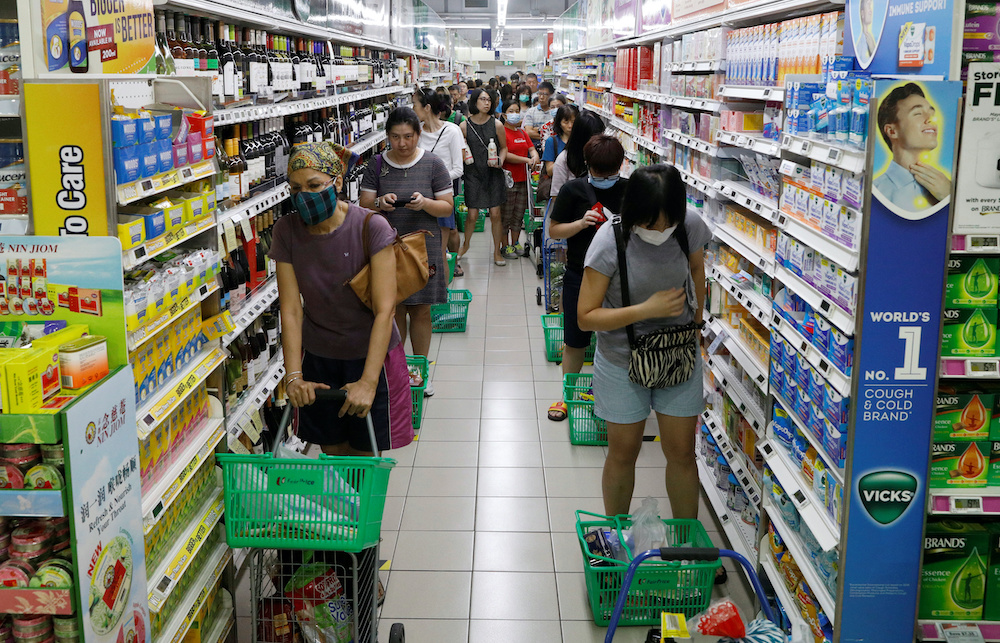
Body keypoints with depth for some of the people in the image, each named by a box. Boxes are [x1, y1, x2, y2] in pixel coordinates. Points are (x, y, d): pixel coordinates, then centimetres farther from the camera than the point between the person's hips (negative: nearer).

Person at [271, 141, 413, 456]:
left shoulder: (371, 227, -21)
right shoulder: (286, 231, -11)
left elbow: (384, 310, -23)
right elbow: (290, 310, -12)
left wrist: (368, 381, -29)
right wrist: (294, 376, -22)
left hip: (370, 354, -2)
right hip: (317, 357, 3)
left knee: (365, 454, 5)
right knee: (332, 450, 12)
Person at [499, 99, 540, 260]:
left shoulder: (522, 133, 15)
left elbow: (532, 149, 12)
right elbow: (505, 155, -18)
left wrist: (535, 156, -13)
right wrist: (527, 160, -20)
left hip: (523, 179, 7)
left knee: (519, 213, 13)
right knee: (506, 215, 0)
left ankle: (515, 243, 23)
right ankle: (505, 246, 8)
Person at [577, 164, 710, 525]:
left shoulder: (690, 228, -14)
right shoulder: (611, 241, -23)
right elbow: (586, 317, -21)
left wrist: (696, 322, 12)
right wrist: (647, 309, -28)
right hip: (622, 360, -2)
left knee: (681, 452, 10)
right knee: (623, 453, 12)